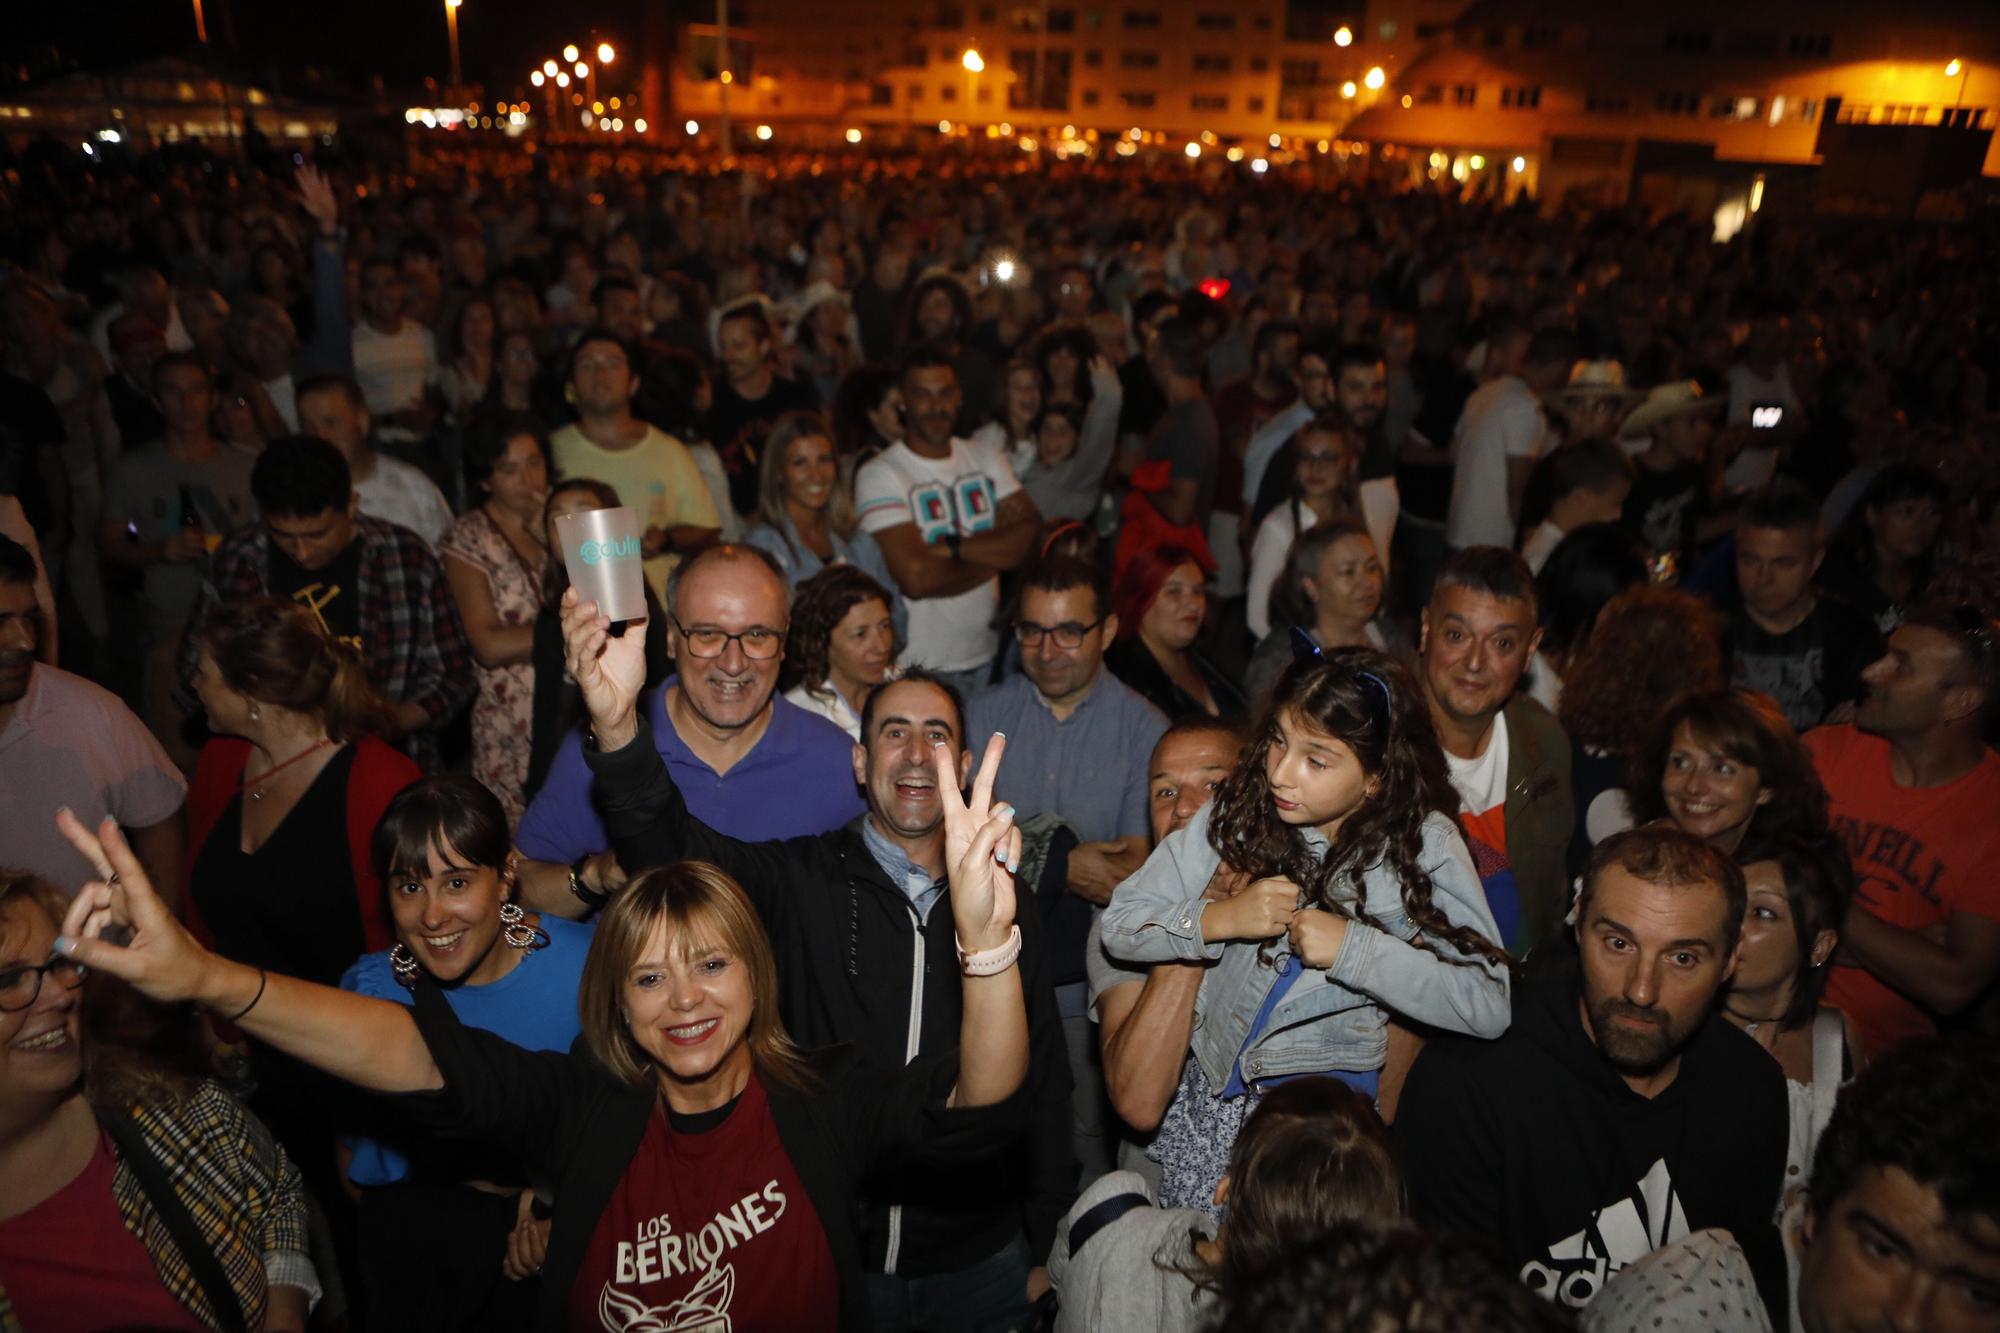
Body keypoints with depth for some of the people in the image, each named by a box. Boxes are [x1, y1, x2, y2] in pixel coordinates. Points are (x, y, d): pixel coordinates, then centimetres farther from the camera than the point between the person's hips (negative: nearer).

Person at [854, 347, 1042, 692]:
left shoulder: (988, 459, 7)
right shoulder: (879, 475, -12)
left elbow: (1033, 535, -6)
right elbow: (916, 578, -22)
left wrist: (954, 547, -18)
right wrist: (996, 555, -8)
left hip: (987, 658, 5)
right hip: (918, 668, -5)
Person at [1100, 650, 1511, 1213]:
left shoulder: (1423, 844, -12)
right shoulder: (1239, 810, -9)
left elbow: (1488, 1005, -19)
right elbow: (1119, 924, -8)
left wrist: (1353, 948, -25)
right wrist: (1219, 919, -22)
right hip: (1212, 1096, 2)